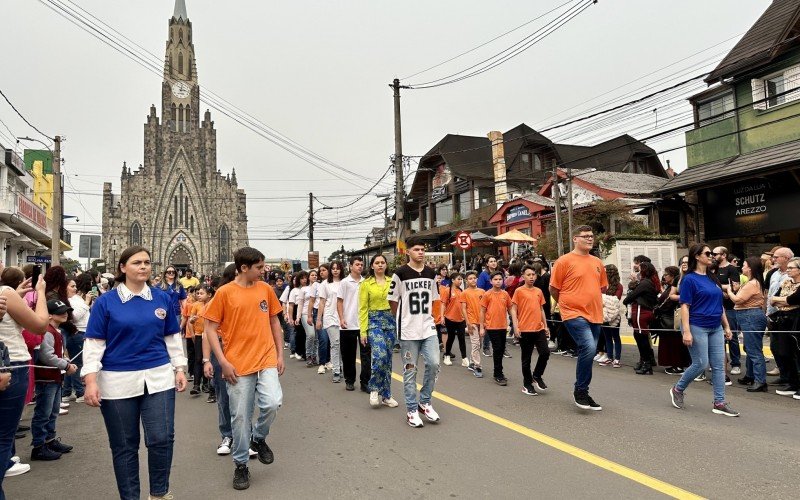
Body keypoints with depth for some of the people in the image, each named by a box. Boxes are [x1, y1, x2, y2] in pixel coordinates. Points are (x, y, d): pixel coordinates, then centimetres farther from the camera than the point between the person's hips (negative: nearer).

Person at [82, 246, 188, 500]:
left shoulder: (163, 299, 4)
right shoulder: (105, 302, -3)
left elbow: (172, 338, 11)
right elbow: (94, 343, -4)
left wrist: (179, 368, 7)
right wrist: (90, 380, -11)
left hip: (158, 378, 1)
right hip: (118, 382, -1)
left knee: (161, 438, -3)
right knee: (124, 446, 10)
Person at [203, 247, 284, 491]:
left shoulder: (266, 289, 5)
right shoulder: (225, 292, -6)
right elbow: (210, 329, -4)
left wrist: (280, 354, 10)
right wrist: (223, 362, -10)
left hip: (266, 360, 2)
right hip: (238, 365, -2)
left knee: (272, 403, -15)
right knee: (240, 417, 5)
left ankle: (258, 438, 17)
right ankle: (241, 465, 26)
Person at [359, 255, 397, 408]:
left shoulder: (392, 282, 7)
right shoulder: (366, 284, 0)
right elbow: (363, 309, -3)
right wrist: (363, 331, -8)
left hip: (390, 321, 3)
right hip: (374, 322, -3)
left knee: (387, 358, 7)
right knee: (380, 356, -20)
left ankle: (386, 395, 19)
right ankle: (374, 389, 2)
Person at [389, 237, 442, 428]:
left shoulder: (431, 273, 7)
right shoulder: (400, 273, -8)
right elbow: (393, 301, 0)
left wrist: (425, 317, 14)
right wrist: (404, 319, 8)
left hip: (428, 328, 4)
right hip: (408, 330, -4)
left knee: (433, 364, -2)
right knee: (409, 370, 4)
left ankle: (424, 402, 19)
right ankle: (411, 410, 16)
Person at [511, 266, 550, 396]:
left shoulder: (539, 291, 10)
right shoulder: (519, 291, -5)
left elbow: (541, 309, 18)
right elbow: (513, 310, -6)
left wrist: (545, 326, 15)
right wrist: (515, 327, -14)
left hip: (539, 328, 5)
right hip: (525, 330, -4)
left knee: (545, 352, -3)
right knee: (526, 358, 4)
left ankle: (537, 376, 20)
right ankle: (527, 384, 18)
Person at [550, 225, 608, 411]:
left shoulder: (597, 262, 12)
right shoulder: (565, 261, -7)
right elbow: (553, 289, -2)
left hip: (595, 315, 7)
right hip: (574, 314, -7)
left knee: (587, 352, 12)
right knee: (588, 348, -22)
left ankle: (583, 392, 26)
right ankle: (580, 391, -5)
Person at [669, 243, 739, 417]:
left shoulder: (712, 278, 12)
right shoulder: (689, 279, -9)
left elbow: (720, 305, 18)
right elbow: (685, 306, -14)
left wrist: (726, 326, 15)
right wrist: (686, 331, -19)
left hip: (716, 328, 7)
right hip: (697, 327, -7)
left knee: (719, 365, 5)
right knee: (701, 364, -4)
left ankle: (719, 403, 10)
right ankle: (677, 389, 17)